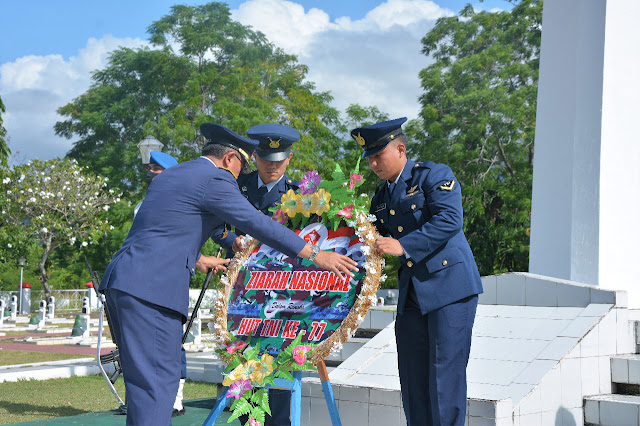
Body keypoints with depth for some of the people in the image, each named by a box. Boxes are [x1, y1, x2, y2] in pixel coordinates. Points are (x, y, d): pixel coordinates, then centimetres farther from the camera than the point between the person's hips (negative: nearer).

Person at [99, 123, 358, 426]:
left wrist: (196, 260, 49)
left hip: (122, 281, 10)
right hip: (151, 287, -10)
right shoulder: (215, 179, -6)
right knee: (157, 383, -9)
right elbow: (258, 224, -10)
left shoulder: (168, 175, 23)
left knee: (143, 381, 15)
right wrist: (315, 254, -6)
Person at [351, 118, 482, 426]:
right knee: (412, 376, 8)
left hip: (450, 286, -7)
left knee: (445, 371, -7)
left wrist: (403, 246, -24)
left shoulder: (434, 175, -6)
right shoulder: (381, 197, 16)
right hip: (411, 294, 7)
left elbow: (450, 220, -20)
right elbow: (377, 240, 20)